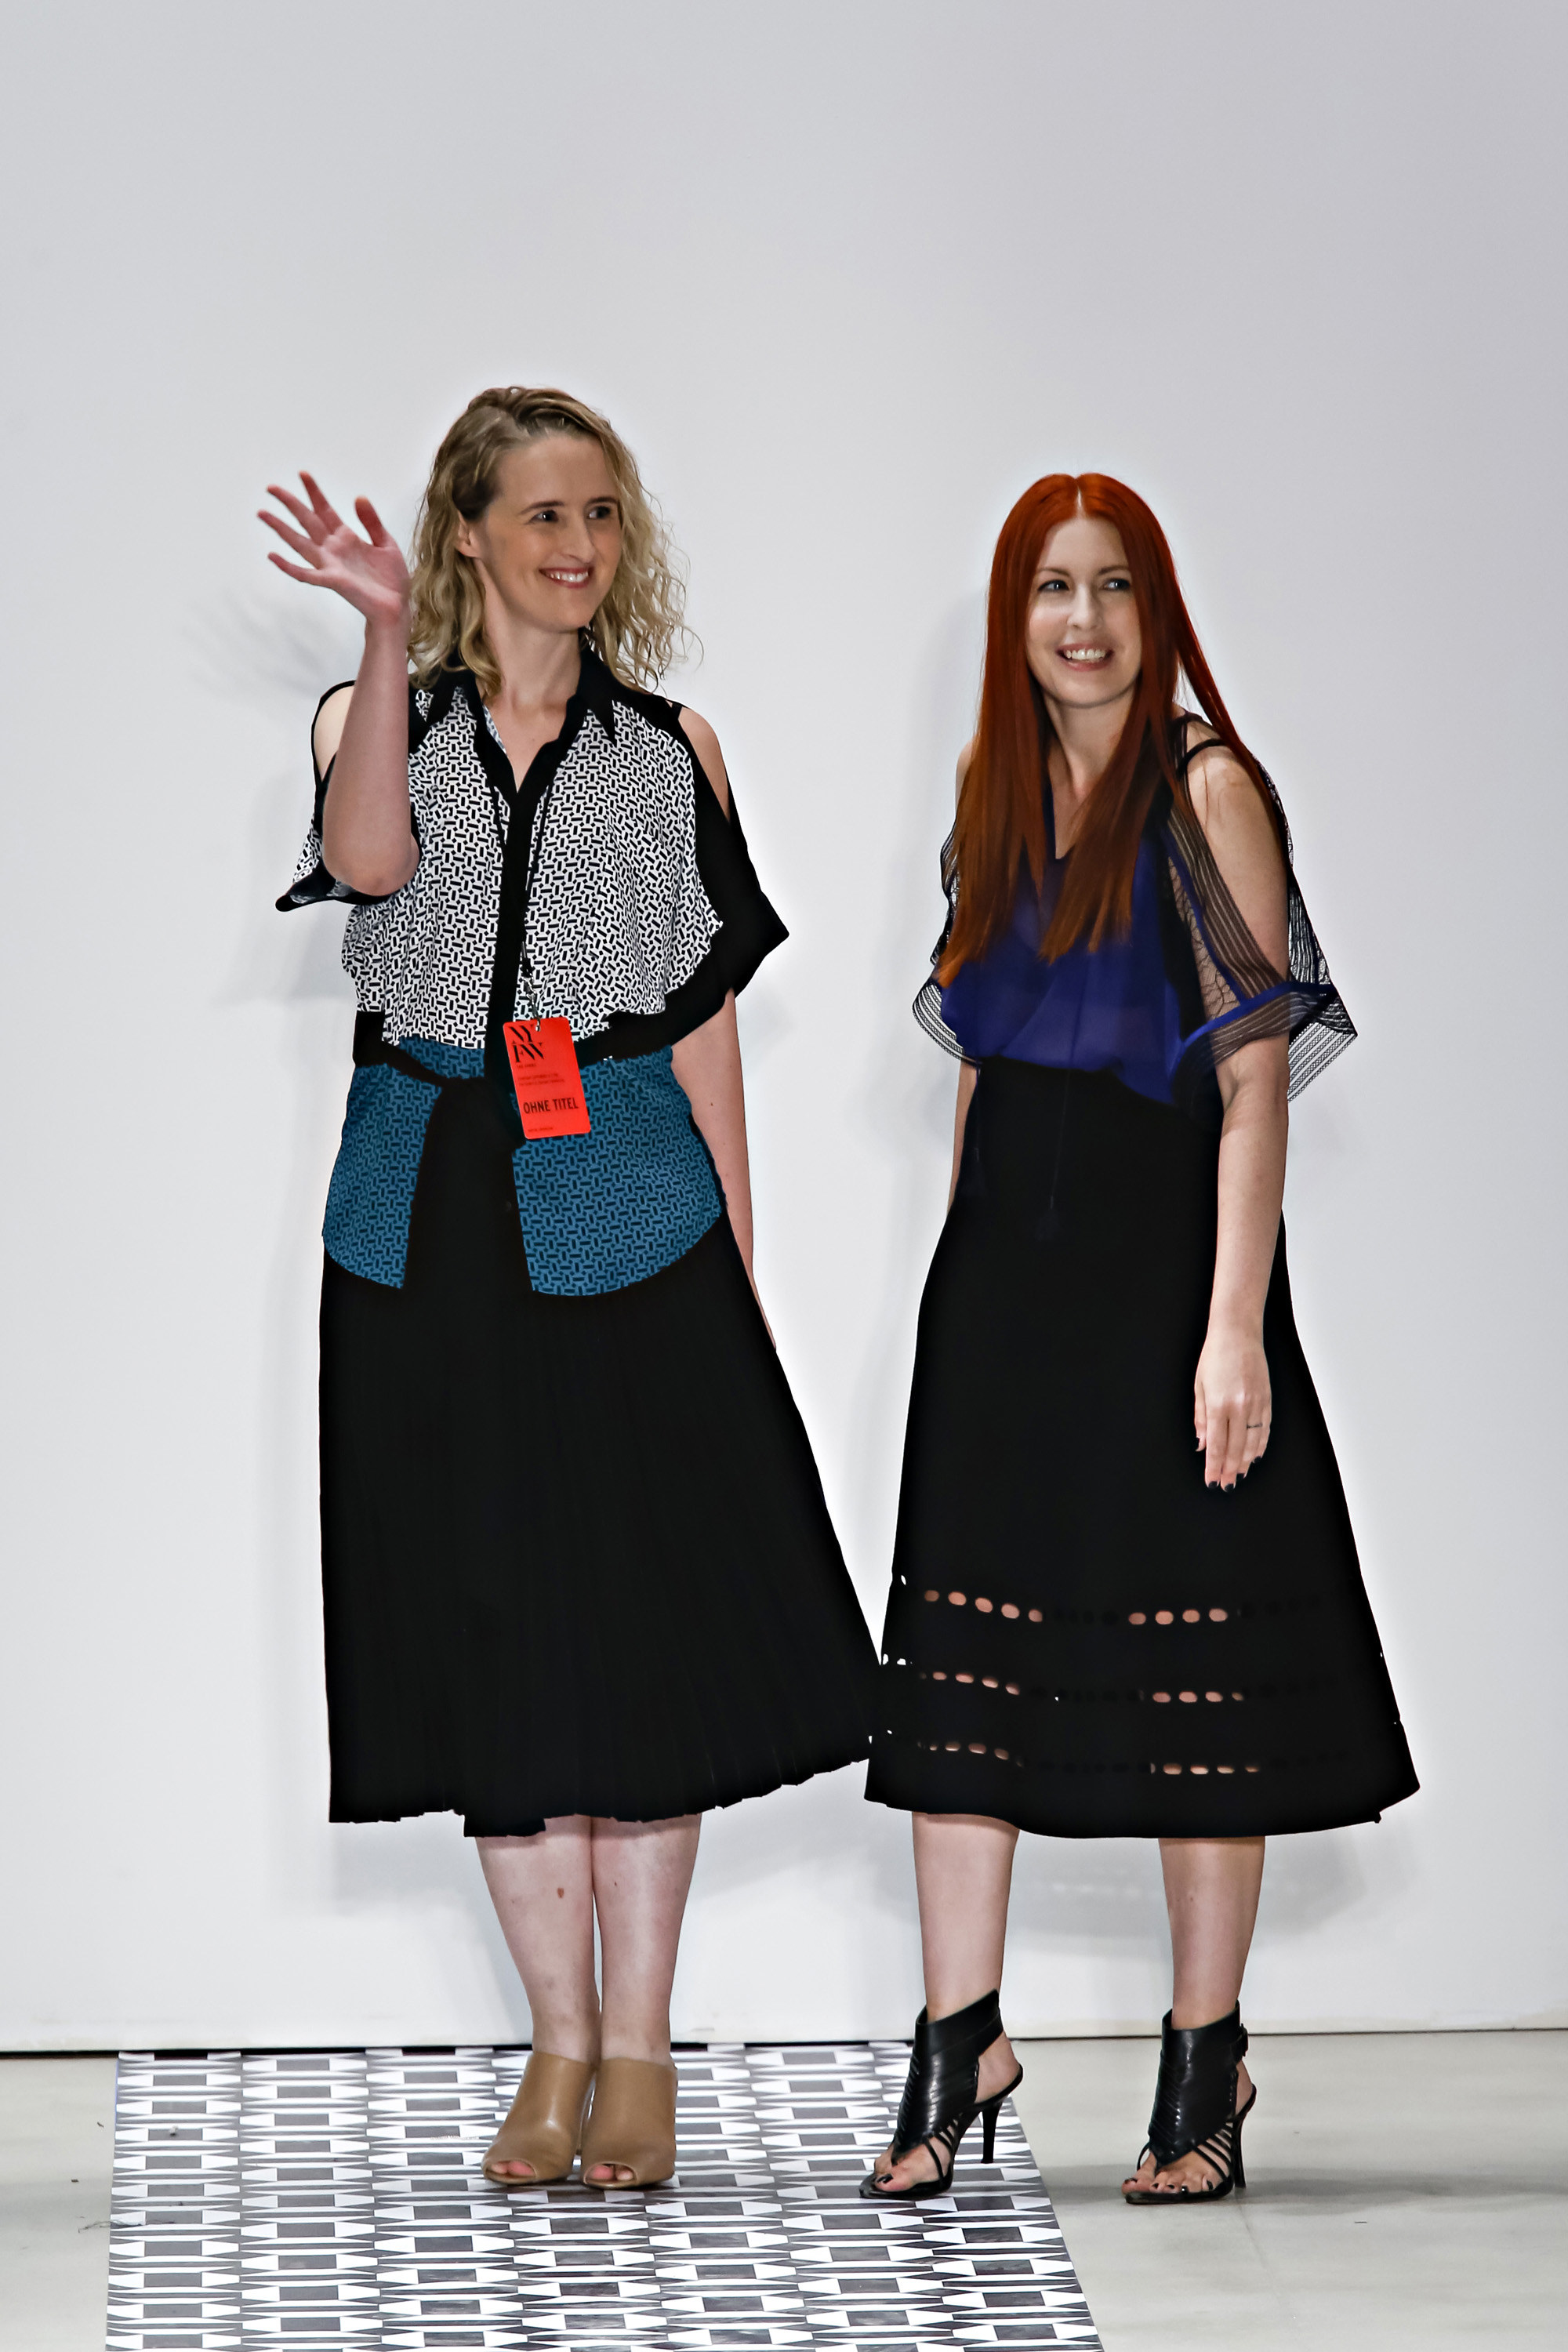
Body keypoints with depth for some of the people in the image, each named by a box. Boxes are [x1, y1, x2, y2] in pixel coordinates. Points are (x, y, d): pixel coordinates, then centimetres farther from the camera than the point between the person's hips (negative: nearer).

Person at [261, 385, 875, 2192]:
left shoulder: (670, 752, 8)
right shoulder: (380, 718, 7)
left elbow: (705, 1021, 7)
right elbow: (371, 857, -17)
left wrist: (736, 1265, 2)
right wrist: (389, 641, -24)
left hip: (621, 1201, 0)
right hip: (430, 1210, 0)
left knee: (644, 1622, -3)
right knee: (489, 1620, 4)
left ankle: (637, 2048, 8)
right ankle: (559, 2044, 14)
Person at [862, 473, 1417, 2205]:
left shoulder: (1208, 791, -8)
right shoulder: (996, 794, 11)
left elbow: (1257, 1075, -13)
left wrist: (1231, 1325, -19)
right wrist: (963, 1262, 14)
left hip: (1159, 1246, -6)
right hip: (1004, 1263, 6)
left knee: (1192, 1658, 1)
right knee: (964, 1651, 4)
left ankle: (1205, 2062, 11)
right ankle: (960, 2040, 11)